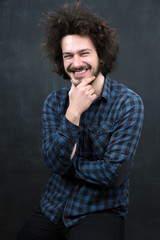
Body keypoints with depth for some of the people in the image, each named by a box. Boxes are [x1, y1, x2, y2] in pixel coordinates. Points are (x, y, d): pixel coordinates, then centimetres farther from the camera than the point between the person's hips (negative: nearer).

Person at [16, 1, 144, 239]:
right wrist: (73, 112, -21)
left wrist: (68, 161, -7)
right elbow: (54, 163, -11)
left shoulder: (128, 103, -14)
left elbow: (114, 173, -19)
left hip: (101, 211, -3)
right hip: (52, 208, 4)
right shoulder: (54, 101, -1)